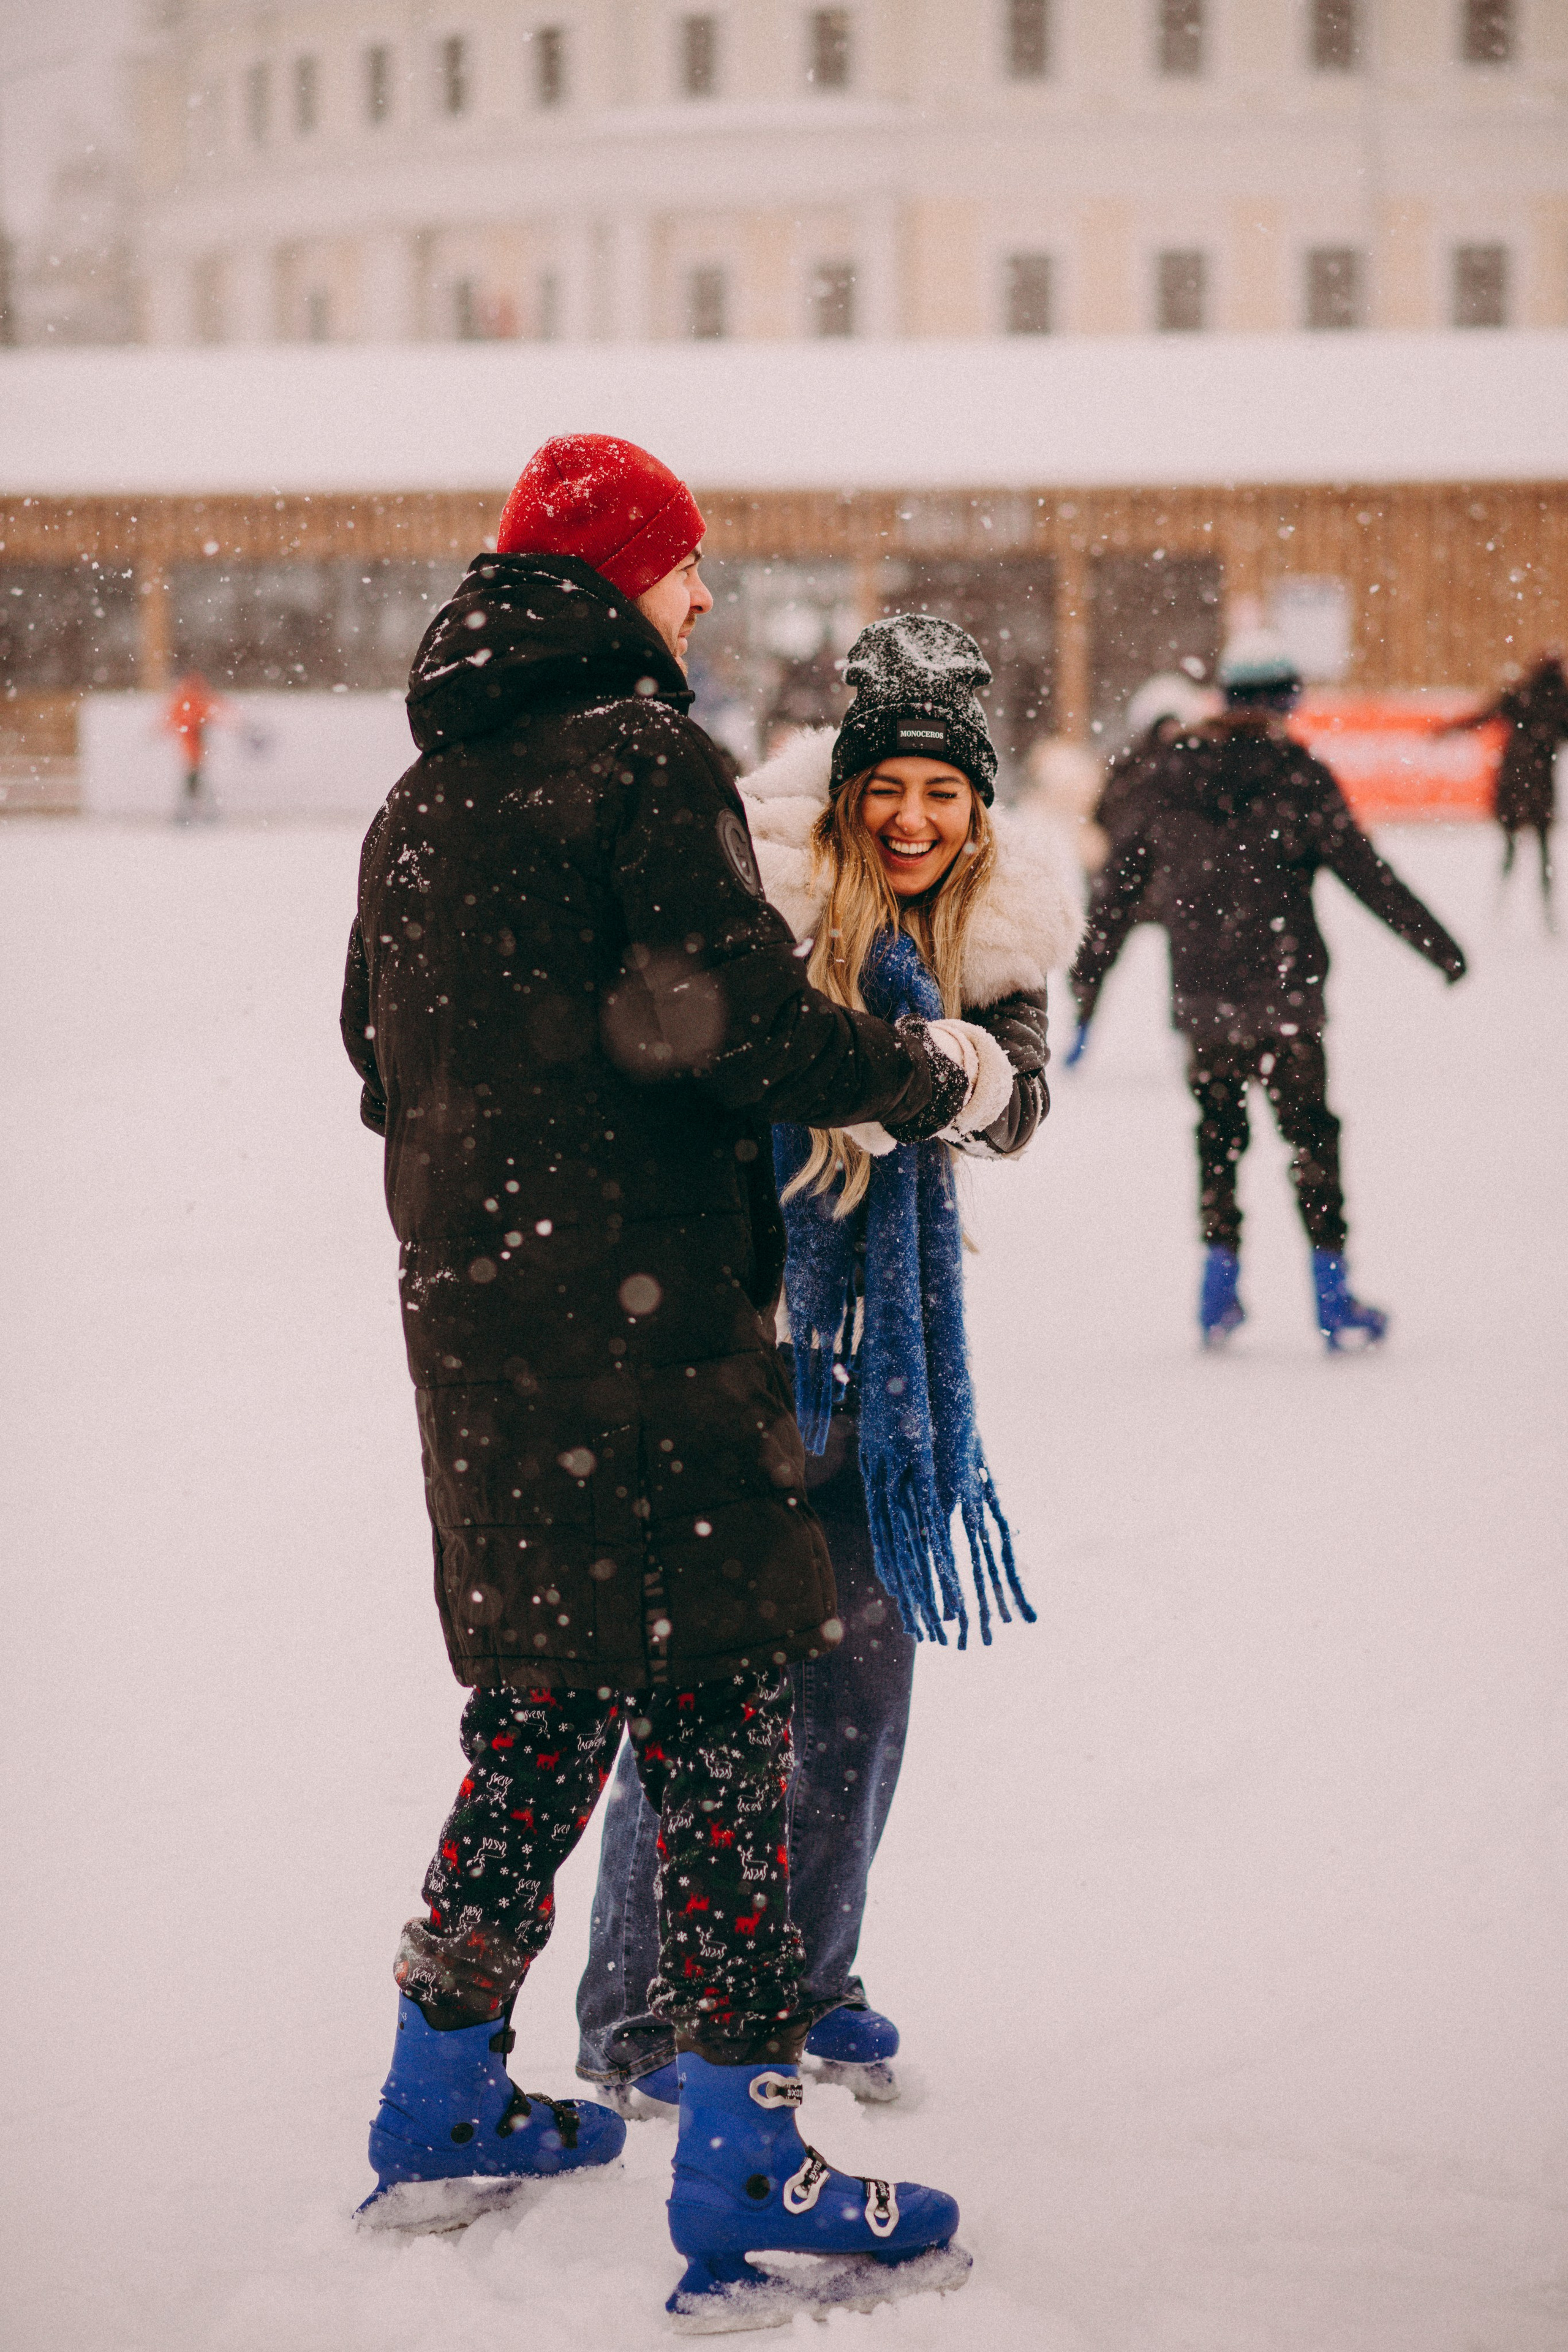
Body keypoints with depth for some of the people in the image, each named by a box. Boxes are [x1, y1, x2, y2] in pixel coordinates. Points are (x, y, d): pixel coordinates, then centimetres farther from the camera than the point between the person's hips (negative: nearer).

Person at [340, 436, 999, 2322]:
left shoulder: (421, 797, 14)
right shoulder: (643, 758, -10)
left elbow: (379, 1055, 19)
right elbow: (740, 1021, -18)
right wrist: (925, 1073, -3)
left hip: (469, 1312, 8)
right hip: (637, 1315, -8)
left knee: (540, 1698, 18)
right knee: (713, 1706, -5)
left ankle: (442, 2102, 26)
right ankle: (744, 2181, -5)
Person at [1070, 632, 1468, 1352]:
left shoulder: (1169, 779, 3)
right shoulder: (1298, 777, -8)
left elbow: (1118, 888, 7)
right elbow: (1368, 874, -6)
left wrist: (1085, 983, 16)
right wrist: (1438, 945, 4)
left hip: (1200, 1002, 3)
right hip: (1283, 996, -3)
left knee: (1217, 1134, 15)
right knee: (1310, 1134, 6)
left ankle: (1219, 1287, 12)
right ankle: (1334, 1298, 7)